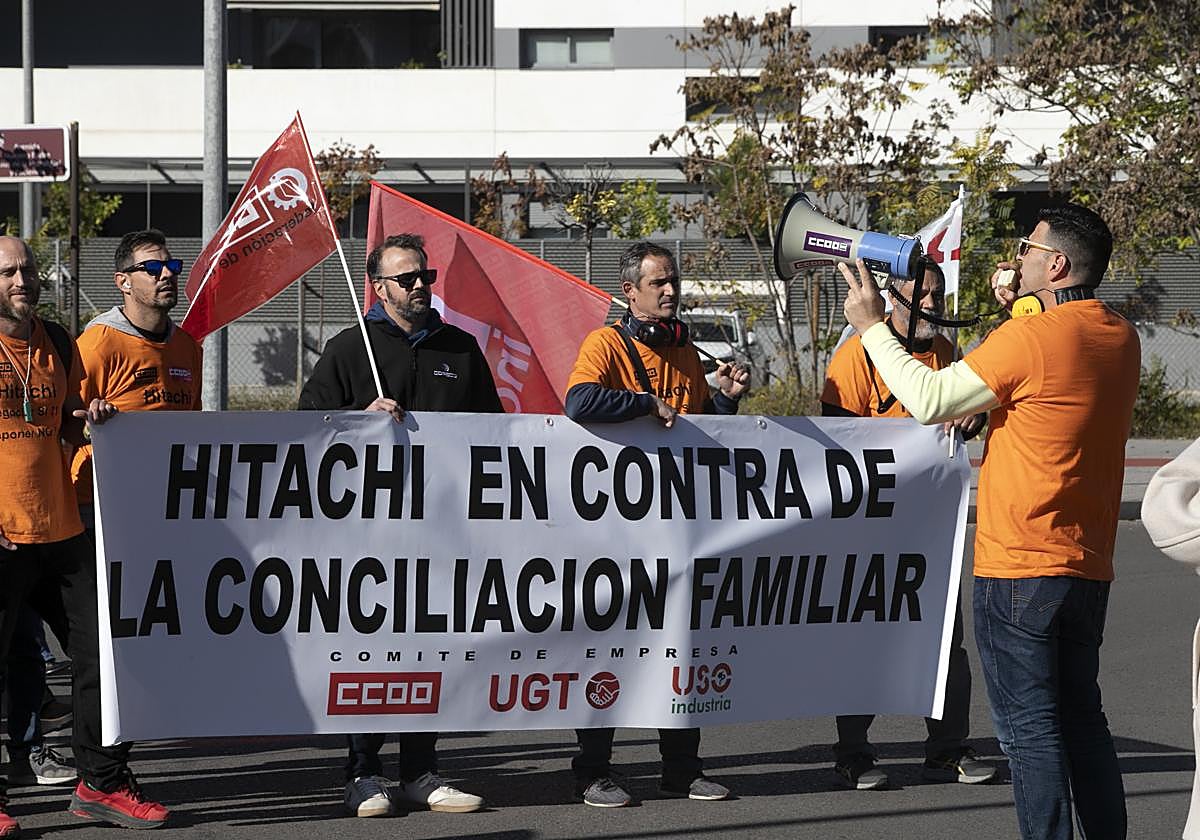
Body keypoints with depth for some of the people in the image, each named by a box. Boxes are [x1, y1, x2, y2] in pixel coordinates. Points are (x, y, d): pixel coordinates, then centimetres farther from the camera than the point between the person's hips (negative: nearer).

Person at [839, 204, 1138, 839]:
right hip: (1088, 569, 8)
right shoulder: (1120, 338, 8)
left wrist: (872, 326, 0)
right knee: (1081, 721, 15)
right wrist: (1020, 308, 19)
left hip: (1020, 571, -8)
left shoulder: (1029, 338, -16)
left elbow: (928, 401, -10)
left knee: (1029, 728, -5)